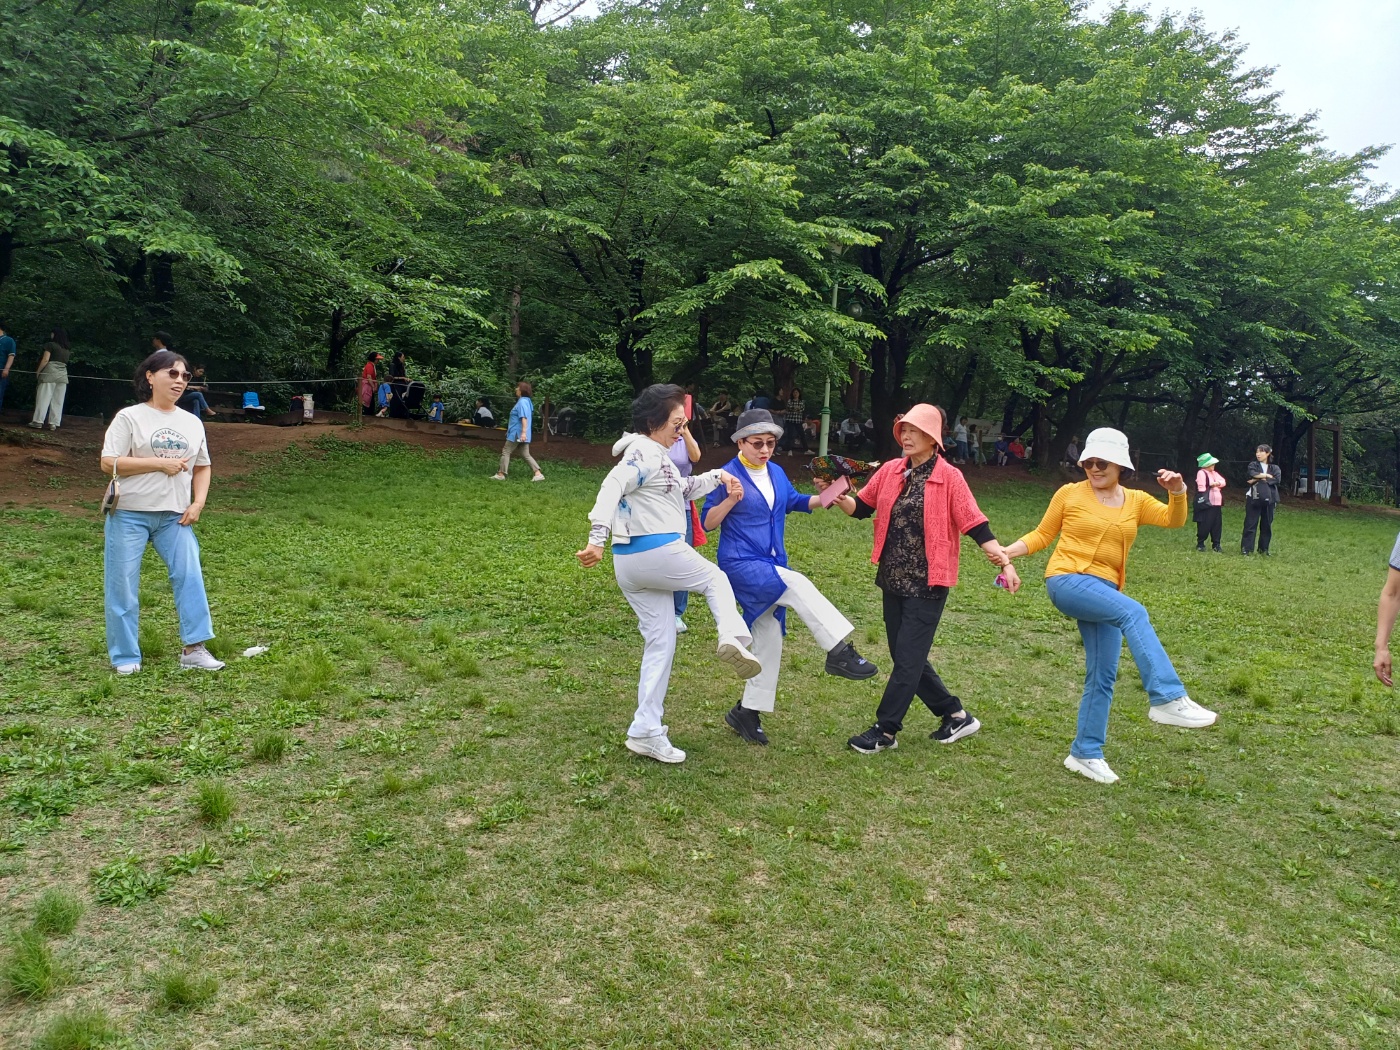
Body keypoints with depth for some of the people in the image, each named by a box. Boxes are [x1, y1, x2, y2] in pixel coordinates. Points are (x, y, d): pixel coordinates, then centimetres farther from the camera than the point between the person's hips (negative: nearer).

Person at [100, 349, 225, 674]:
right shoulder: (130, 417, -3)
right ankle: (125, 657, 12)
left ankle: (194, 648, 0)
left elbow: (202, 467, 17)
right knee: (122, 585, 1)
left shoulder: (192, 422, 11)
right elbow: (109, 463, -10)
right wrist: (160, 464, -15)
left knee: (190, 576, -6)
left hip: (174, 516, 4)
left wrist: (198, 503, 2)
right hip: (129, 514, -3)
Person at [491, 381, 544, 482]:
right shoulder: (527, 401, 15)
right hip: (521, 434, 9)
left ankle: (501, 474, 5)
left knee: (506, 452, 1)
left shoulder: (522, 402, -16)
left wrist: (523, 432, -32)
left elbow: (524, 418, -25)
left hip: (517, 434, -9)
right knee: (525, 455, 8)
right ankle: (538, 474, 0)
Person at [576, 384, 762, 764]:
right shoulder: (645, 453, -12)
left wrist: (716, 477, 19)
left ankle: (646, 732, 13)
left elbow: (682, 490, 31)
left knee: (659, 643, 12)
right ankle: (732, 637, -11)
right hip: (659, 552, -9)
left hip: (630, 562, 9)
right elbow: (612, 487, -29)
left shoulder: (656, 454, 19)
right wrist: (598, 537, -40)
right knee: (716, 579, 16)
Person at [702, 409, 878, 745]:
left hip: (771, 566, 8)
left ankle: (747, 712, 22)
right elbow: (707, 522, -10)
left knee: (769, 639, 9)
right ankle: (839, 652, -26)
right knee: (797, 585, -31)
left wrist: (825, 498, 7)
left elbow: (794, 502, 24)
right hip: (741, 564, -7)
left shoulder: (776, 473, 8)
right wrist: (731, 500, -27)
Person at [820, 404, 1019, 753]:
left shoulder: (949, 478, -10)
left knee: (908, 659, -2)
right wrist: (837, 494, -8)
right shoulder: (890, 471, 5)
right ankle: (955, 715, 29)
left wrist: (1004, 563, -18)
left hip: (927, 583, -6)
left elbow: (975, 525, -11)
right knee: (907, 657, 14)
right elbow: (860, 508, 11)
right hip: (893, 580, 7)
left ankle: (885, 731, 9)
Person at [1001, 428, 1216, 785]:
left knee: (1102, 676, 6)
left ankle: (1086, 753, 18)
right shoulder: (1070, 493, 2)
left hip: (1105, 591, 6)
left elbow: (1174, 520, 0)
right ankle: (1168, 699, -34)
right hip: (1067, 581, -5)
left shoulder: (1136, 501, 12)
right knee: (1133, 613, -31)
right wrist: (1008, 551, -7)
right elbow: (1042, 535, 7)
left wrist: (1178, 492, -18)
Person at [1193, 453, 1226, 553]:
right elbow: (1201, 487, -17)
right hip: (1207, 503, -8)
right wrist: (1204, 501, -22)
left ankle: (1216, 545, 13)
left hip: (1216, 504, 8)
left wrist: (1217, 483, -13)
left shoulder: (1214, 473, 19)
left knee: (1216, 525, 8)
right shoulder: (1201, 473, -9)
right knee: (1205, 525, -4)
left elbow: (1223, 481, 9)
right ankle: (1200, 544, 8)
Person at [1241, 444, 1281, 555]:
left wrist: (1259, 479, -11)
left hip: (1269, 500, 2)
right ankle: (1246, 548, -1)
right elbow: (1253, 474, -15)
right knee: (1250, 524, -3)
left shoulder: (1274, 468, 12)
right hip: (1254, 499, -2)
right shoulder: (1253, 465, 8)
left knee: (1267, 525, 7)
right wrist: (1267, 476, -10)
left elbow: (1277, 479, -8)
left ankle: (1264, 549, 16)